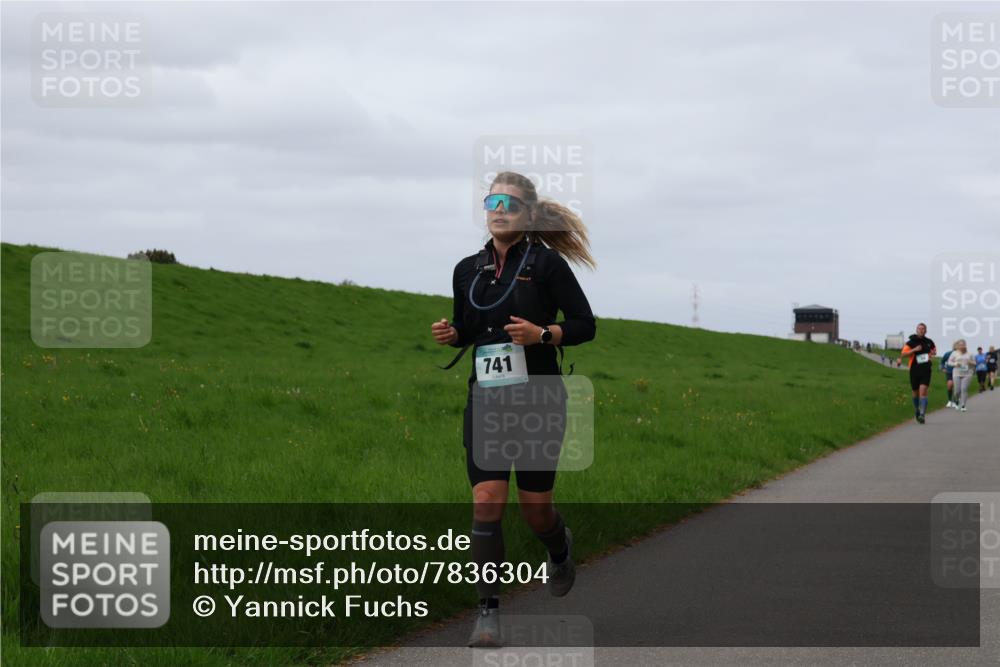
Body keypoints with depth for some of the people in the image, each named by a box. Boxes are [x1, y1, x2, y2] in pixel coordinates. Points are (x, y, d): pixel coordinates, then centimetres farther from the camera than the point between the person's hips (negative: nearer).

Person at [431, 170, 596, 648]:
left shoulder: (546, 263, -6)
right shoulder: (468, 270, 8)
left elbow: (585, 325, -4)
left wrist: (542, 334, -21)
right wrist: (450, 334, -3)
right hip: (485, 400, 3)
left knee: (534, 507, 5)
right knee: (487, 501, -11)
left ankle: (560, 551, 41)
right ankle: (488, 610, -5)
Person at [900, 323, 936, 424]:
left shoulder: (929, 342, 7)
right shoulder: (911, 342, -1)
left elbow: (934, 350, 25)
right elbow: (903, 353, -8)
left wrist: (932, 354, 2)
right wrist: (914, 350, -20)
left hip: (926, 370, 0)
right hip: (914, 370, 0)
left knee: (923, 391, -15)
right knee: (916, 392, 12)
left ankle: (922, 414, -20)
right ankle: (916, 410, 38)